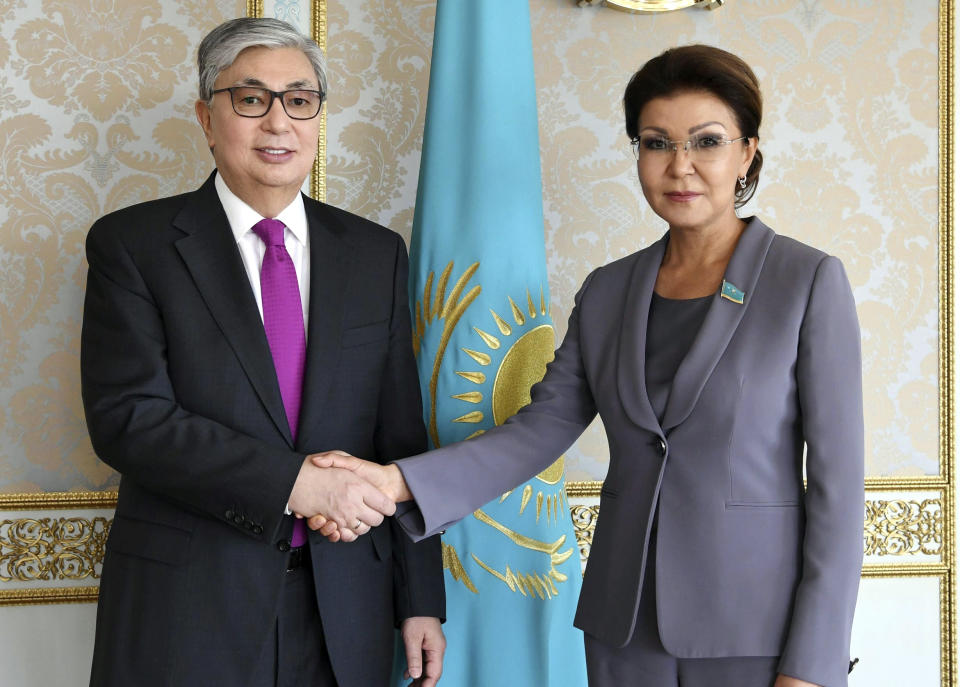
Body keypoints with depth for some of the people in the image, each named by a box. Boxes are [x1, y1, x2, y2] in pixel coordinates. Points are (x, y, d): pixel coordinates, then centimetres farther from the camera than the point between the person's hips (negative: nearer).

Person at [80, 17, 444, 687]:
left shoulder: (377, 254, 9)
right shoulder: (133, 244, -2)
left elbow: (401, 438, 8)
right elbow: (127, 417, -13)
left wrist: (420, 600, 5)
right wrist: (294, 482, -20)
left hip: (343, 612, 3)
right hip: (188, 604, -3)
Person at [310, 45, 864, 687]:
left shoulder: (810, 281, -7)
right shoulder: (608, 291, 7)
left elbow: (838, 482, -9)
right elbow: (539, 430, 1)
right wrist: (396, 482, -15)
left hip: (757, 634, -4)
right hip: (628, 627, 4)